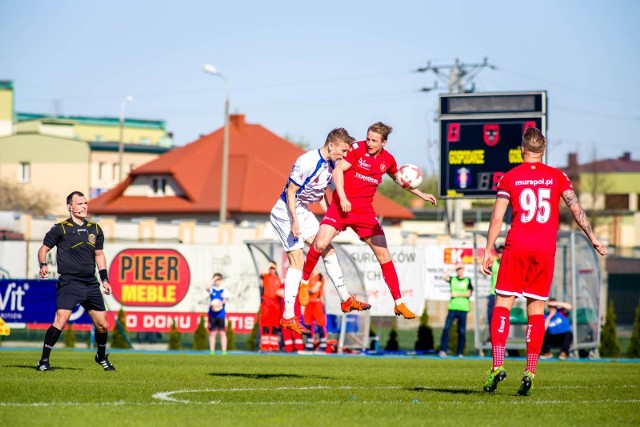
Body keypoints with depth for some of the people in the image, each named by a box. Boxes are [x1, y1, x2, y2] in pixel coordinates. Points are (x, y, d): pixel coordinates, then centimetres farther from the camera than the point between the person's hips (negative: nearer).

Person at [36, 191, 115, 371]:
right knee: (61, 320, -20)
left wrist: (104, 279, 15)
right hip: (69, 283, -5)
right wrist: (43, 265, -17)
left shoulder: (95, 229, 12)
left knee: (102, 325, 7)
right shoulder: (61, 229, -3)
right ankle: (44, 361, -12)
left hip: (91, 284, 5)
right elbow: (44, 248, 2)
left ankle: (102, 357, 33)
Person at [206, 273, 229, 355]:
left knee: (222, 333, -2)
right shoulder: (212, 289, 8)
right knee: (212, 333, 3)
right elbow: (207, 287, -13)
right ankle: (212, 351, 6)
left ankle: (224, 351, 0)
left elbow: (225, 299, -7)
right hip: (212, 314, 1)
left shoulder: (224, 291, 6)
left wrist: (221, 302, -28)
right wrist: (213, 280, -9)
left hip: (221, 314, -1)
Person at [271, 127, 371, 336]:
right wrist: (294, 221, -26)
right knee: (297, 260, -13)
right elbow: (291, 192, -22)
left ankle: (345, 299, 22)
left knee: (328, 250, 10)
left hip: (303, 212, 9)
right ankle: (288, 317, -12)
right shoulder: (308, 162, -25)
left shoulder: (331, 165, 3)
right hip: (286, 212, -9)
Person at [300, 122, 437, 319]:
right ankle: (304, 282, 7)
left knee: (383, 255, 1)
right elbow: (337, 170, -12)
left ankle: (399, 303, 8)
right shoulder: (357, 148, -9)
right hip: (342, 205, -4)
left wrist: (421, 195, 23)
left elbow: (400, 179, 25)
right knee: (320, 245, -19)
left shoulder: (387, 160, 5)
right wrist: (342, 198, -22)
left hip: (365, 211, 4)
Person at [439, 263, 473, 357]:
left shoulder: (467, 280, 6)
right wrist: (452, 269, -3)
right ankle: (443, 350, -8)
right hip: (452, 308, 1)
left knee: (462, 331, 1)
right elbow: (444, 277, -8)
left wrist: (457, 294, -7)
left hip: (463, 309, -1)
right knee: (446, 328, -9)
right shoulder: (453, 279, 10)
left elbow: (469, 293, -1)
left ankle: (460, 352, 8)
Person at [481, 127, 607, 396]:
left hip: (516, 248, -1)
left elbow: (497, 218, 0)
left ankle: (497, 365, -13)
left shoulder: (509, 178, 4)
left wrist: (488, 250, 4)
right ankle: (530, 372, 0)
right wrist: (593, 238, 9)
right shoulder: (556, 177, 7)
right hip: (545, 250, 2)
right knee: (536, 310, 6)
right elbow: (575, 208, 2)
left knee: (502, 305, 2)